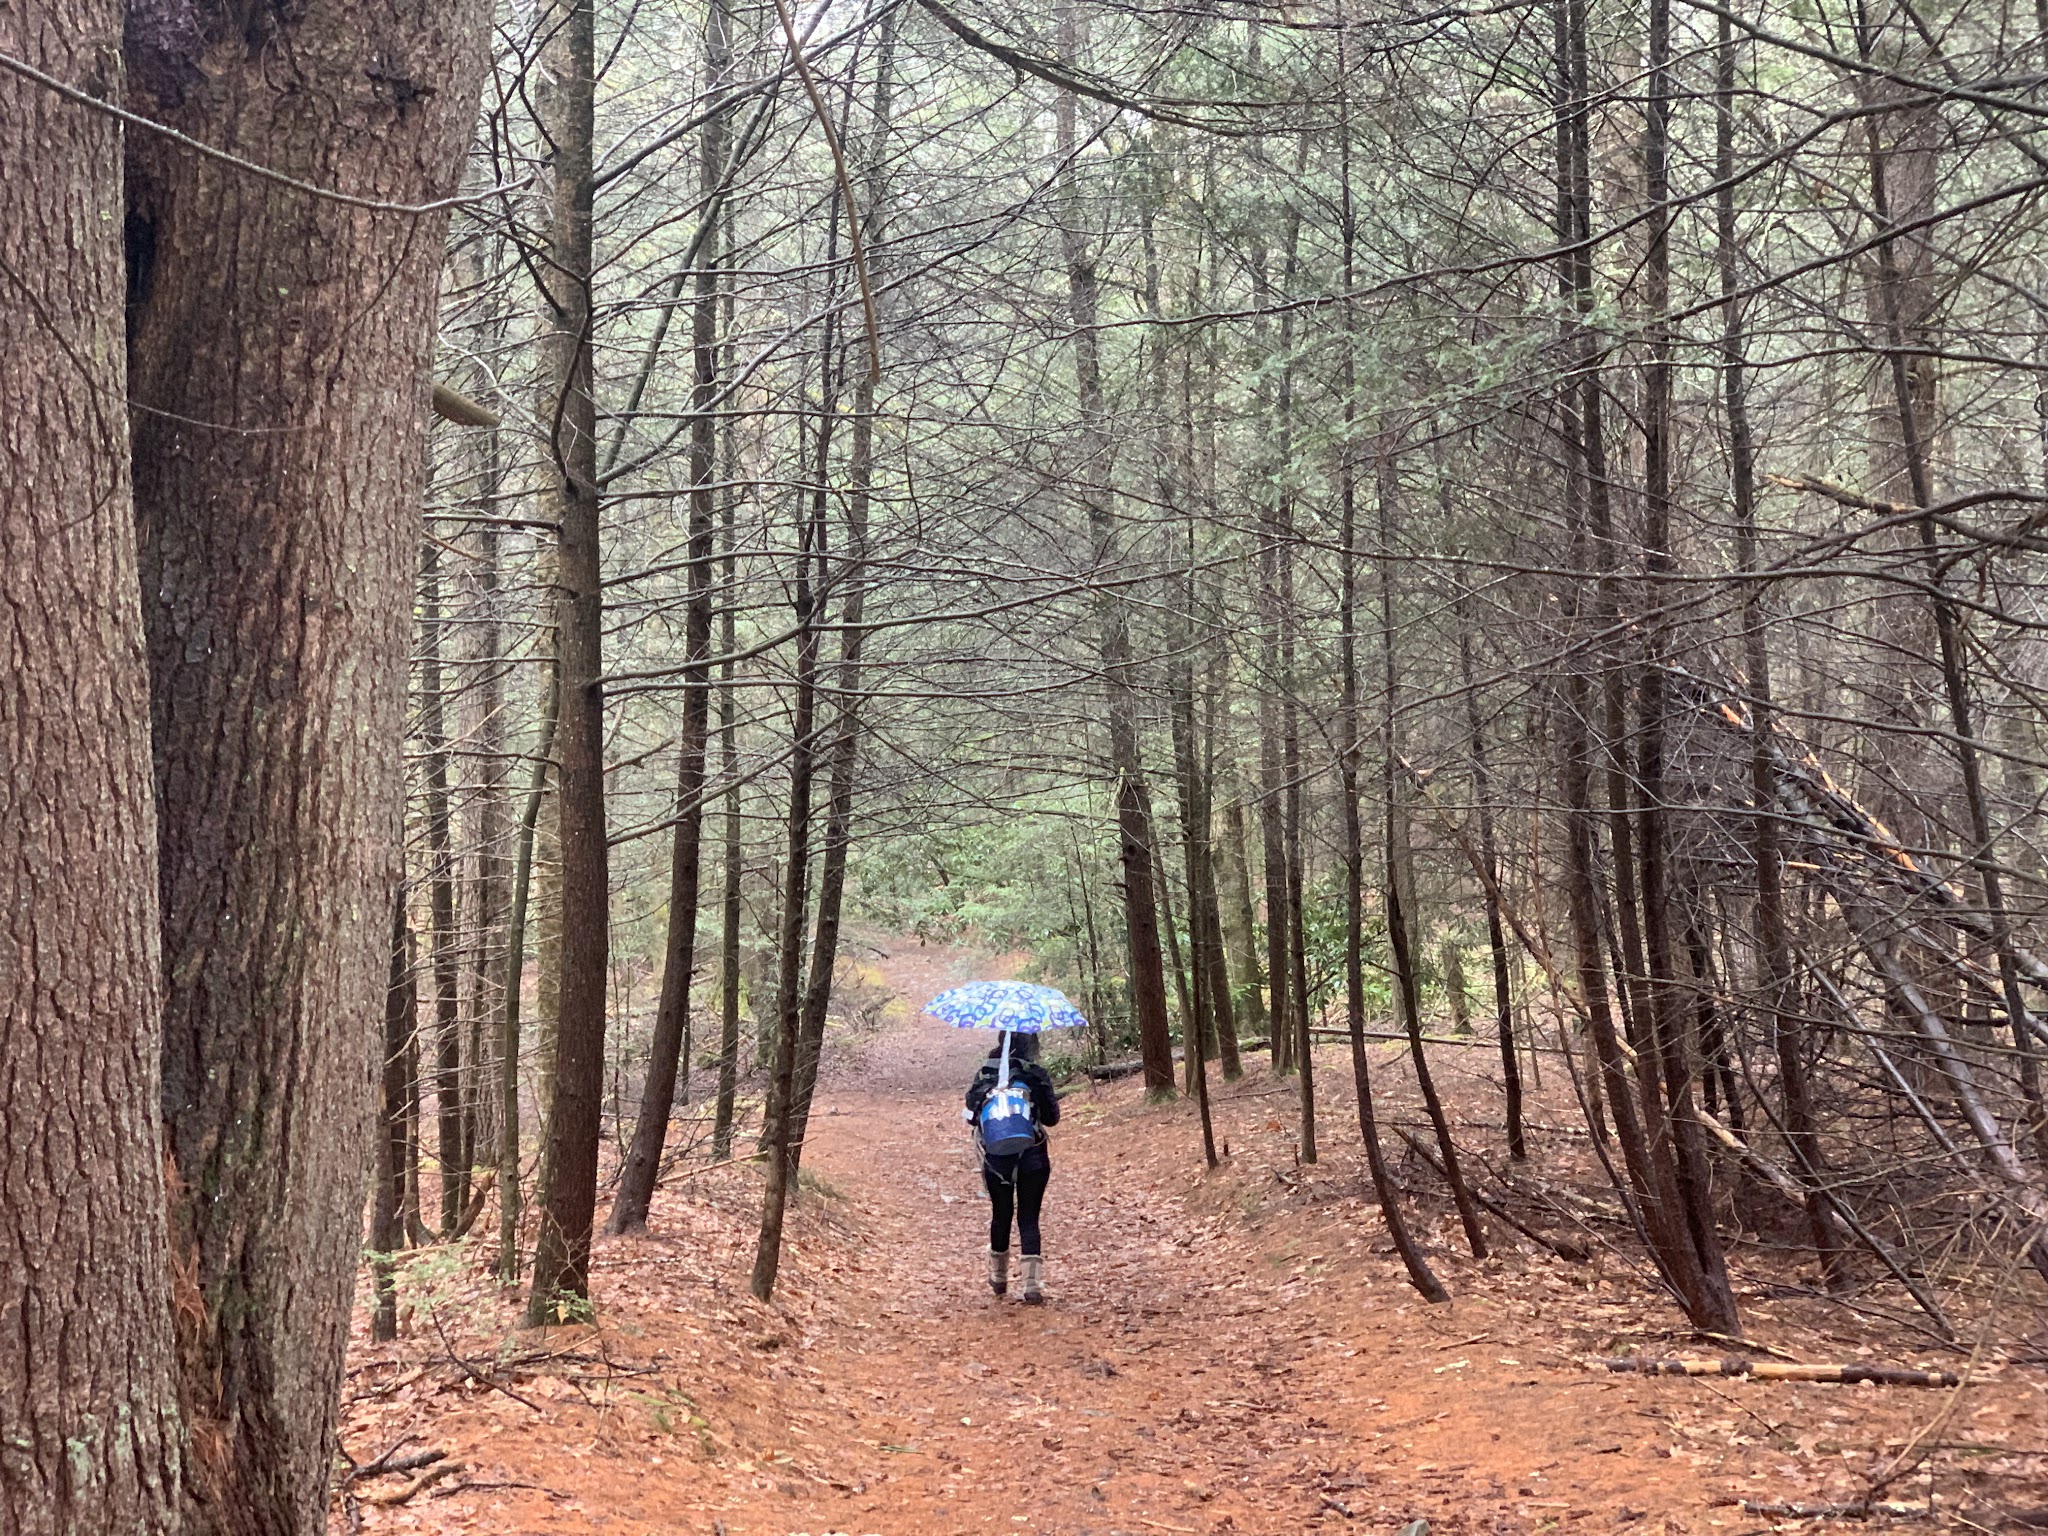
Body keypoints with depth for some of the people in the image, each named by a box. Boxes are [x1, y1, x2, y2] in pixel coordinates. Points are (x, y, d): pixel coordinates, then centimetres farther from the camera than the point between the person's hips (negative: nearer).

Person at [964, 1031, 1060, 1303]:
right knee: (1029, 1218, 3)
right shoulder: (1037, 1076, -8)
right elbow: (1052, 1118, -1)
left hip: (996, 1158, 2)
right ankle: (1031, 1283, -10)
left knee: (1000, 1216, 18)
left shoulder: (984, 1076, -1)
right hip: (1032, 1158, -2)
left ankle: (998, 1278, 33)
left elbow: (971, 1114, 1)